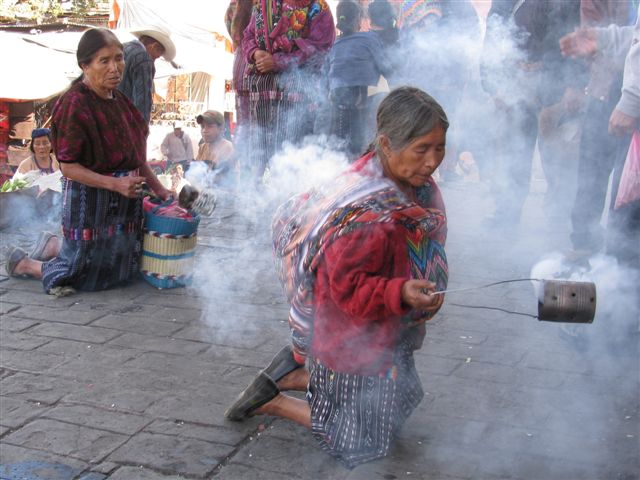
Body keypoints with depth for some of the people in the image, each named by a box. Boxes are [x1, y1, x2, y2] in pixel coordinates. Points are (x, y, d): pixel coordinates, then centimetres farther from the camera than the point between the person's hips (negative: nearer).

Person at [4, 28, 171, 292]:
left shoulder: (119, 101, 6)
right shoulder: (74, 104, -19)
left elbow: (135, 155, 16)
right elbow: (68, 167, -19)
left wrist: (158, 188, 12)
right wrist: (115, 184, -26)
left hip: (125, 200, 8)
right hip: (89, 200, -8)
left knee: (120, 270, 21)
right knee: (89, 277, 4)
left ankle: (53, 244, 35)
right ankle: (22, 264, 25)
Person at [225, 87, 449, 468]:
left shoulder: (413, 185, -5)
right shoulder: (367, 215, -35)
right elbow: (349, 288, -29)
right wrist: (400, 293, -44)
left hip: (388, 336, 9)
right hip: (357, 345, -9)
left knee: (401, 402, 28)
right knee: (362, 443, 5)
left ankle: (296, 369, 25)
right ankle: (273, 403, 19)